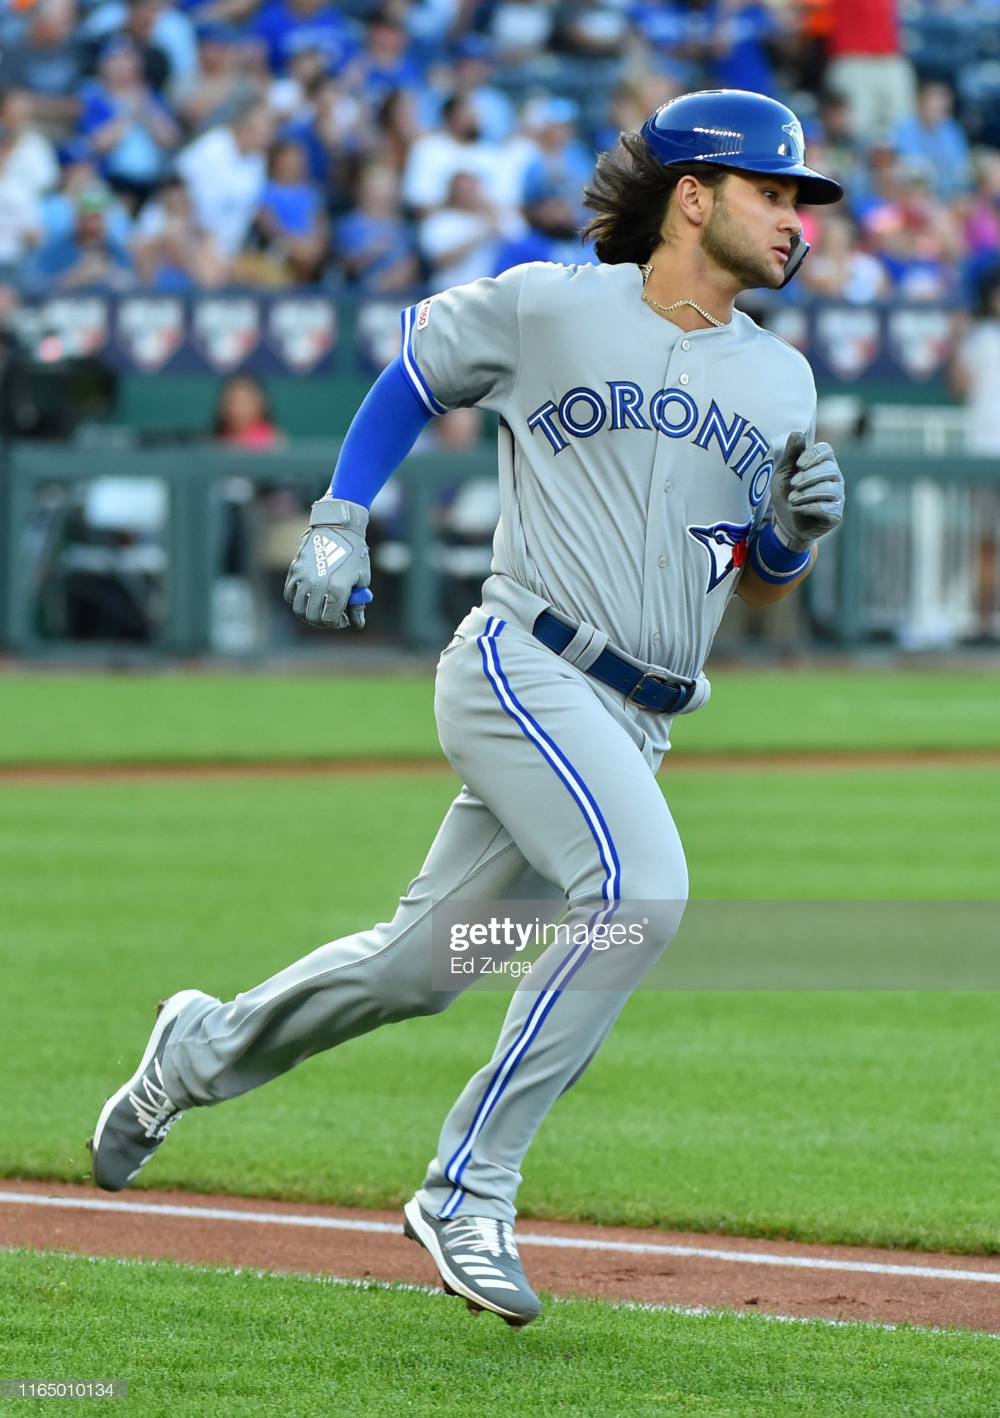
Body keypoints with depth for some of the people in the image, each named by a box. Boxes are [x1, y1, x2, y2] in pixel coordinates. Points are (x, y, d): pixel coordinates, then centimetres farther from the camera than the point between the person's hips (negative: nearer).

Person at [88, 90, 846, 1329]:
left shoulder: (781, 380, 12)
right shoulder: (546, 308, -3)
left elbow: (757, 589, 18)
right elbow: (413, 374, 13)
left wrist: (799, 529, -4)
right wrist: (337, 521, 4)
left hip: (635, 727, 7)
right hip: (523, 669, -7)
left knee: (425, 966, 11)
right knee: (641, 888, -28)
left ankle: (205, 1050, 37)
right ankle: (468, 1191, -21)